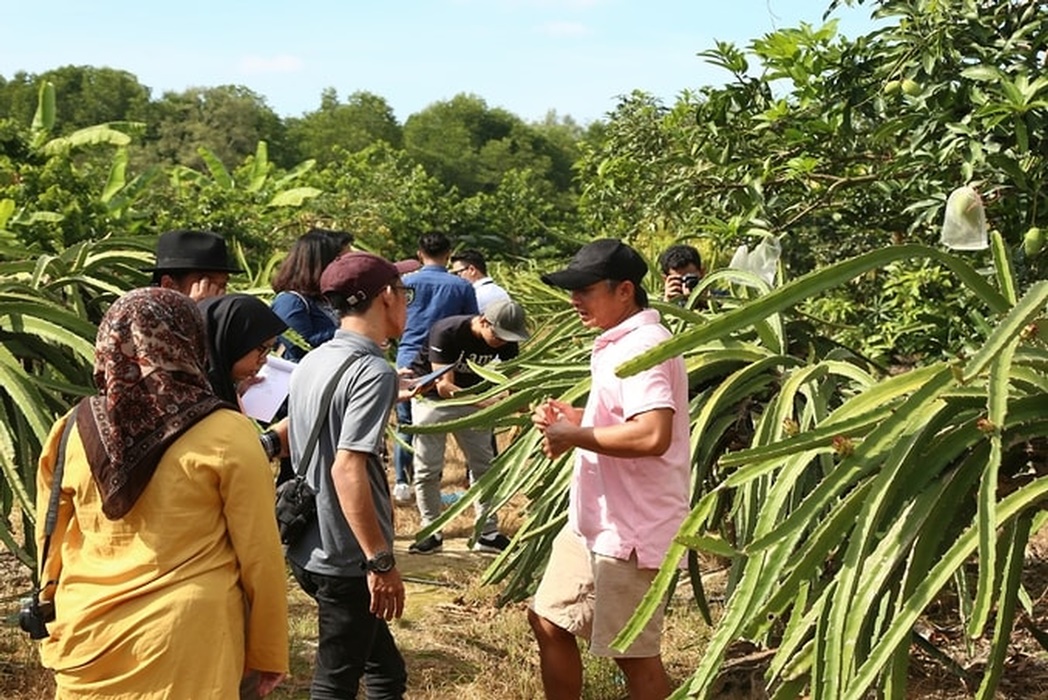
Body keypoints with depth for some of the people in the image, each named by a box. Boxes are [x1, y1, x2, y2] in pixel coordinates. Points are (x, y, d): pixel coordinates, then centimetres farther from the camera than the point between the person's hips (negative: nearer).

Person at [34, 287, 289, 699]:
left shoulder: (73, 433, -1)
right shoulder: (225, 435, -13)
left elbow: (53, 548, 9)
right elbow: (258, 556, -7)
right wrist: (267, 653, 4)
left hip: (89, 641, 4)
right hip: (184, 644, -3)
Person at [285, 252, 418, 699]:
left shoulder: (312, 362, 7)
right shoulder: (373, 372, -19)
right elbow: (347, 469, -26)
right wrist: (381, 562, -24)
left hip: (309, 548, 9)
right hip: (347, 559, -8)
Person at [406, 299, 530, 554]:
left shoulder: (506, 342, -16)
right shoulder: (447, 333, -31)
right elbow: (444, 386, -33)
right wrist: (484, 404, -46)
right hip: (431, 395, -4)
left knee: (483, 465, 3)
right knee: (428, 468, -3)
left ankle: (487, 533, 9)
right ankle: (431, 532, 9)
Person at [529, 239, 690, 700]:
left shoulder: (643, 346, -20)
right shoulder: (619, 343, 12)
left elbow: (652, 434, -34)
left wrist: (575, 436, -21)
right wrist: (573, 417, 8)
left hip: (631, 529, -11)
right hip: (594, 520, 11)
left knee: (633, 655, 3)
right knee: (549, 620, 19)